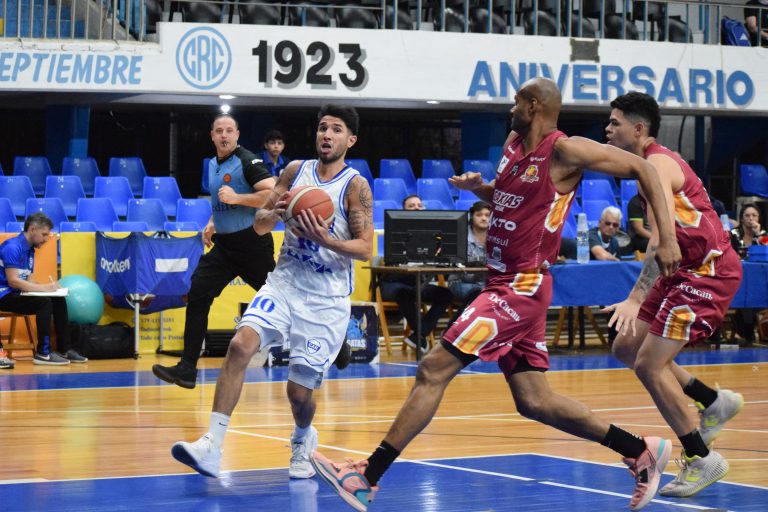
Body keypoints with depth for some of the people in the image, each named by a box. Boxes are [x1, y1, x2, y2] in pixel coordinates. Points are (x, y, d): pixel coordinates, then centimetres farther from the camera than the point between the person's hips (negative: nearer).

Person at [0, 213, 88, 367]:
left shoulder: (30, 249, 12)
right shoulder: (13, 247, -17)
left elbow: (29, 280, 11)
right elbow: (13, 281, -24)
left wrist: (48, 286, -8)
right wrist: (43, 287, -23)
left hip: (17, 293, 9)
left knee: (59, 300, -2)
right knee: (44, 302, -27)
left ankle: (64, 349, 0)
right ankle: (43, 353, -23)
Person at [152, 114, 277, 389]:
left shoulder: (247, 162, -13)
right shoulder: (212, 165, 12)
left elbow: (273, 195, -24)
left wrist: (236, 198, -26)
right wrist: (213, 223, 14)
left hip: (252, 243, -7)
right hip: (224, 244, 7)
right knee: (197, 298, -5)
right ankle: (187, 369, -5)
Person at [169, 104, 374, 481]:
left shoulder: (355, 186, -6)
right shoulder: (296, 171, 7)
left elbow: (365, 249, -10)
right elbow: (259, 224, 11)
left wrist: (325, 240, -25)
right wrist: (276, 212, -12)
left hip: (326, 299, -3)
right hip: (284, 283, 3)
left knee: (299, 390, -2)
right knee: (240, 345, -22)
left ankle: (303, 441, 34)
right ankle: (212, 447, -25)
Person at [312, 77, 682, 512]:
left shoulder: (565, 151, -13)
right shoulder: (514, 143, 12)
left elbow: (642, 168, -11)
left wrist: (666, 237, -19)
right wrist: (478, 187, 7)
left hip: (523, 286, -10)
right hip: (504, 282, 10)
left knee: (434, 369, -12)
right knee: (534, 402, 10)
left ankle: (368, 477, -9)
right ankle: (641, 452, 18)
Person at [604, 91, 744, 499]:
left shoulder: (656, 164, -17)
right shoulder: (655, 161, 14)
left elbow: (663, 239, -30)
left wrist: (635, 299, -36)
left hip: (708, 270, -10)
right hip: (688, 269, 10)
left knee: (649, 365, -11)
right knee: (626, 347, 12)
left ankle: (701, 459, -2)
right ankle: (713, 402, 20)